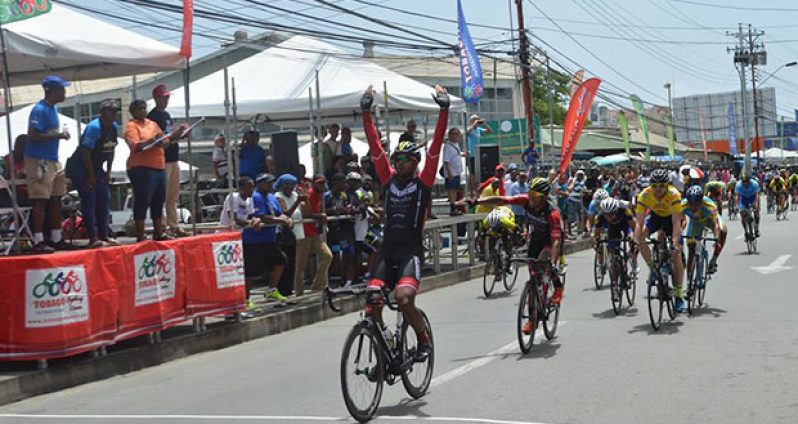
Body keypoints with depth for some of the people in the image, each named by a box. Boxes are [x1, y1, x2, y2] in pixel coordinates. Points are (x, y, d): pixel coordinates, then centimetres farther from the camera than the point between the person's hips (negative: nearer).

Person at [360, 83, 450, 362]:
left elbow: (436, 146, -6)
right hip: (387, 250, 4)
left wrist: (444, 109, -11)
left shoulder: (423, 181, 2)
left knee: (404, 299, -23)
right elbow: (375, 145, 7)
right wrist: (366, 111, 2)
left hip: (411, 251, -4)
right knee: (372, 302, -10)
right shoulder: (388, 179, 11)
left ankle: (424, 340, 0)